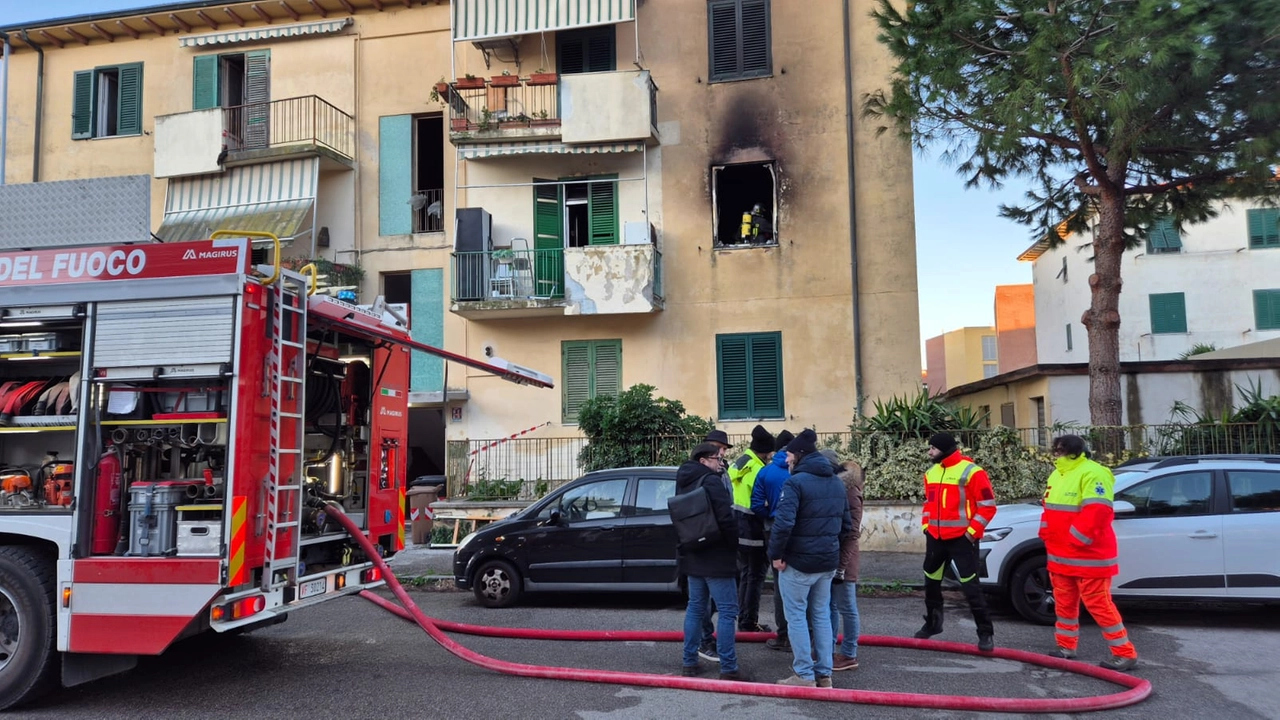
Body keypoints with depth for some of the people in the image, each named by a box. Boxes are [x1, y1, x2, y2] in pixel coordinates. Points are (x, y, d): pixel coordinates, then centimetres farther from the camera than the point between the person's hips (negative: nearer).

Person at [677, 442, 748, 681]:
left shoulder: (684, 482, 10)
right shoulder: (712, 481, -16)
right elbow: (726, 519, -22)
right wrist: (734, 546, -8)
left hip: (692, 556, 8)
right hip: (716, 558, -8)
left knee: (695, 608, 15)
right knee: (727, 611, -3)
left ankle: (690, 663, 19)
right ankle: (728, 668, -3)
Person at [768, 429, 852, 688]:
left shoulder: (796, 482, -15)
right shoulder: (836, 483, 11)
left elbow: (783, 523, -25)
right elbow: (846, 524, 16)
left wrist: (776, 554, -14)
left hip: (798, 562, -7)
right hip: (828, 562, 7)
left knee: (797, 616, 3)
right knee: (822, 615, 15)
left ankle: (805, 675, 5)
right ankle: (824, 674, 20)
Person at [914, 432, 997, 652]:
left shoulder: (971, 472, -12)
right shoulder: (931, 473, 10)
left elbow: (987, 505, -12)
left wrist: (972, 531, -16)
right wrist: (926, 525, 10)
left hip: (961, 538, -7)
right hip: (935, 538, 7)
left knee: (970, 586, -6)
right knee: (931, 581, 17)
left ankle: (986, 633, 3)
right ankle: (932, 623, 34)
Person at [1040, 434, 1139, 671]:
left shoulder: (1093, 474, -18)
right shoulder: (1057, 475, 14)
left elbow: (1096, 513, -26)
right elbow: (1050, 509, 21)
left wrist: (1077, 540, -25)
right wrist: (1046, 534, 9)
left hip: (1088, 556, -9)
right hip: (1060, 555, 9)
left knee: (1098, 604, -6)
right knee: (1064, 602, 16)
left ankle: (1125, 653, 3)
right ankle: (1066, 646, 28)